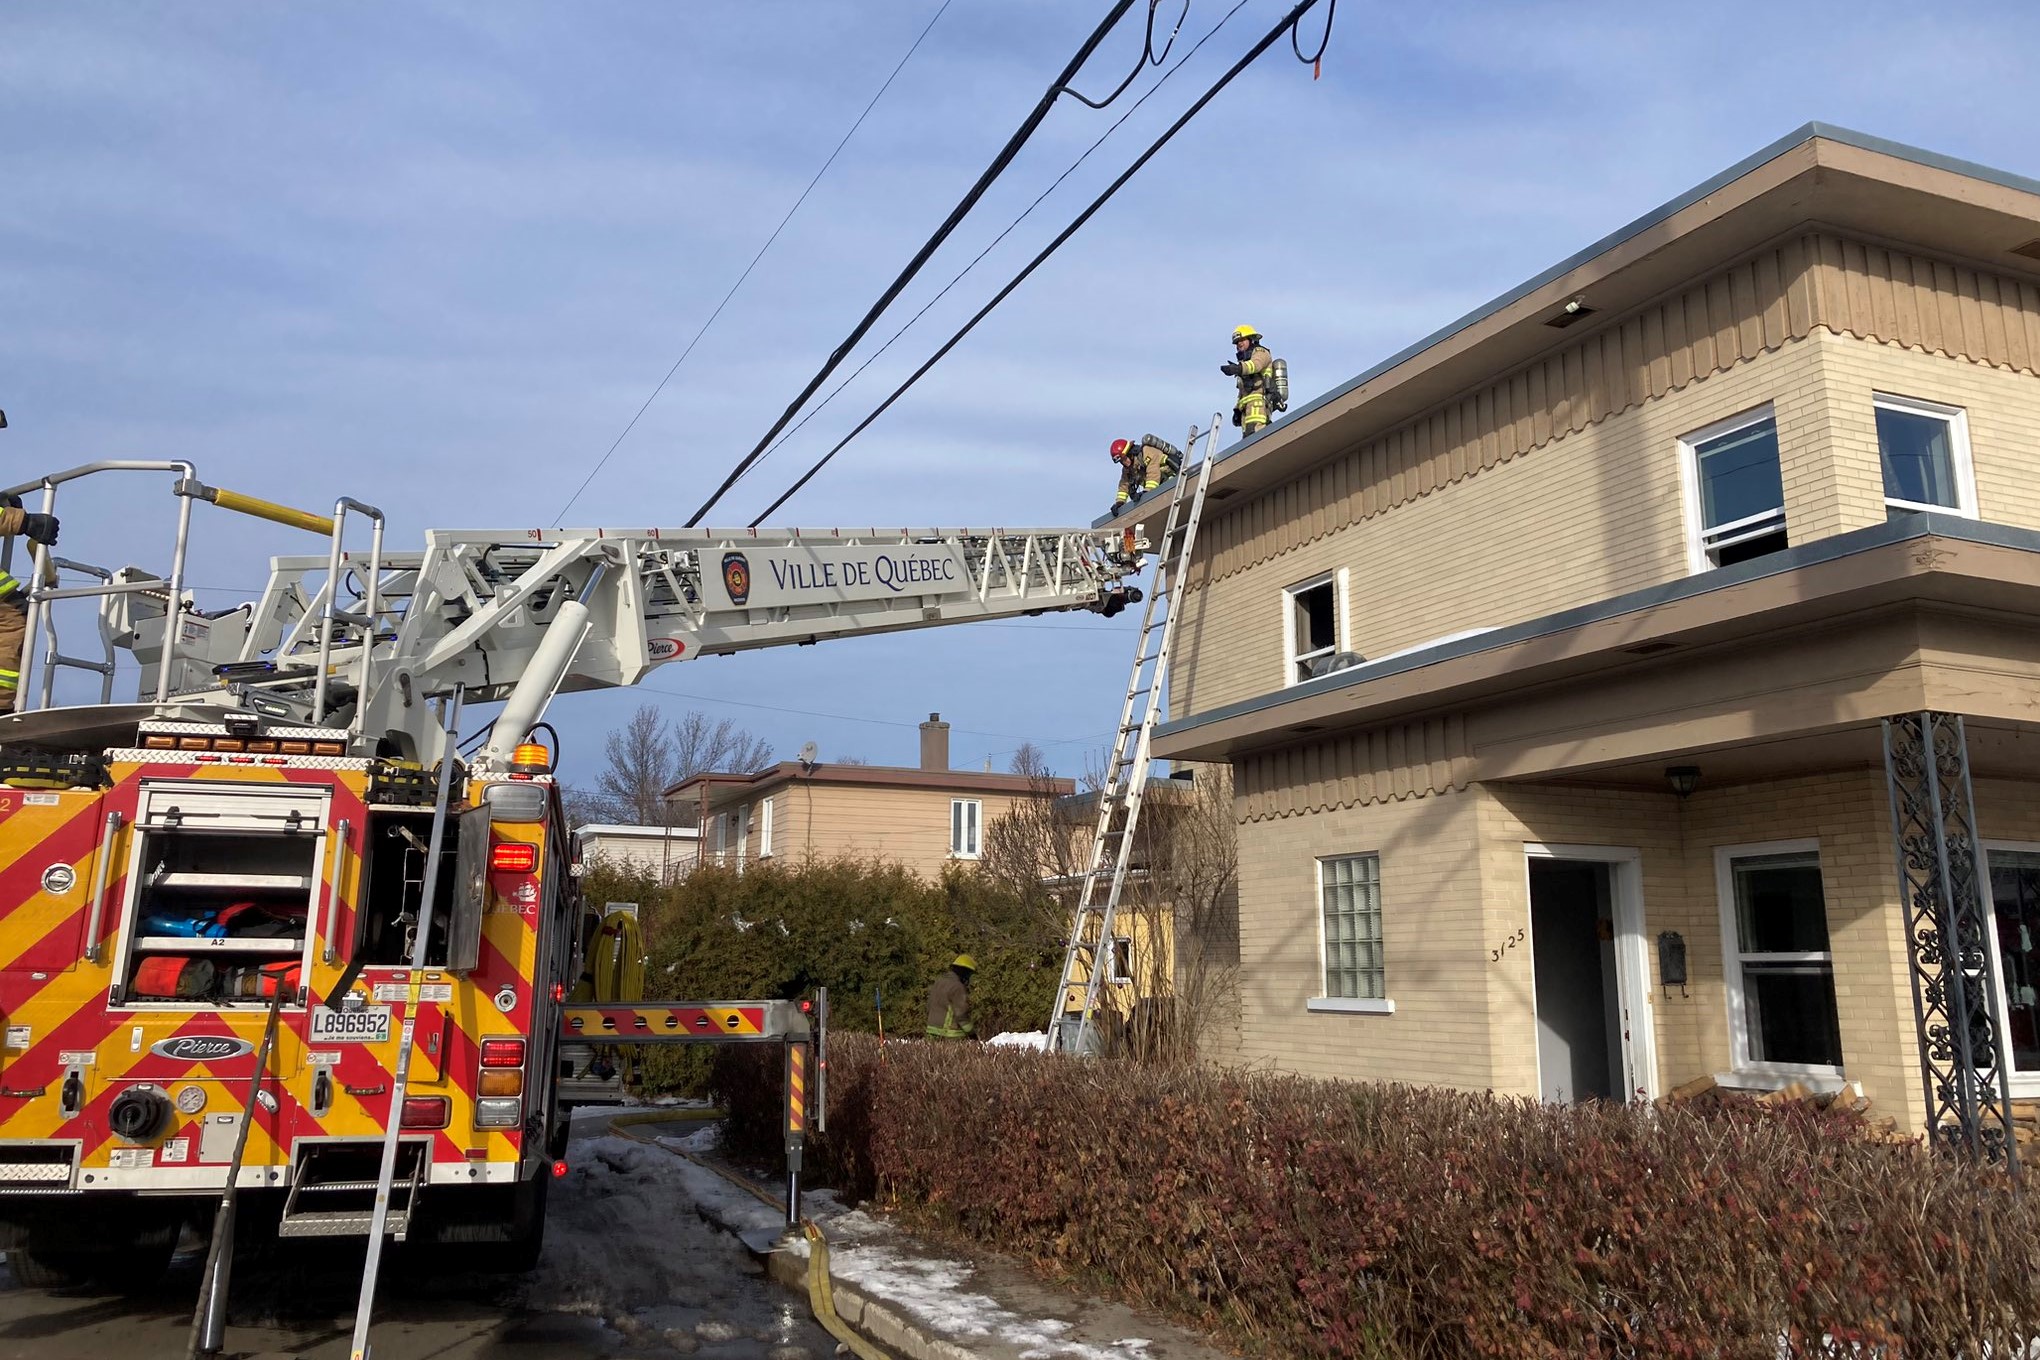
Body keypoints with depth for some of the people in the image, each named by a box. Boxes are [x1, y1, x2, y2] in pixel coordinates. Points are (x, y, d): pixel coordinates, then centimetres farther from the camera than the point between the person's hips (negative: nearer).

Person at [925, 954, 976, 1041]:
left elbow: (930, 1008, 16)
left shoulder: (939, 982, 12)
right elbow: (962, 1014, -20)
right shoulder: (957, 987, -17)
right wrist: (972, 1033, -8)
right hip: (952, 1037, -9)